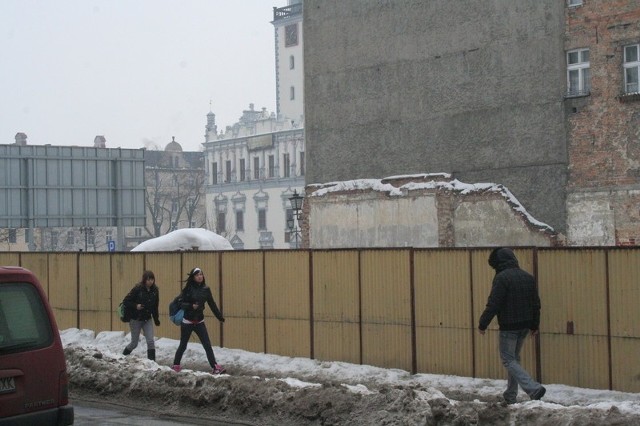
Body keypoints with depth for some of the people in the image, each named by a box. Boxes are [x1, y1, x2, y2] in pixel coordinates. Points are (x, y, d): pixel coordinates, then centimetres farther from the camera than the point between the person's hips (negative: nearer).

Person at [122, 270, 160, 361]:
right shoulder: (137, 289, -17)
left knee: (150, 341, -8)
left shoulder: (155, 290, -3)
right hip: (136, 319, -3)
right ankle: (123, 356, 35)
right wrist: (135, 306, -28)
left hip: (147, 319, 3)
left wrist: (156, 319, 11)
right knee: (134, 343, 8)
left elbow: (155, 306, 9)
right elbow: (126, 301, -14)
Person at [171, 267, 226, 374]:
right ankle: (176, 366, 23)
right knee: (183, 345, 8)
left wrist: (220, 317, 6)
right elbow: (180, 303, -11)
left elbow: (212, 304, 8)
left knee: (207, 345, -5)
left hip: (199, 322, 3)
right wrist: (191, 306, -27)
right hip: (187, 321, -3)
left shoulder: (205, 289, 1)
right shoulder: (188, 289, -9)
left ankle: (215, 367, -8)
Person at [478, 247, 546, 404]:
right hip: (525, 326, 8)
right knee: (515, 358, 19)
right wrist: (535, 325, 23)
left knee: (508, 359, 0)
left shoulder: (502, 278, -15)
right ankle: (510, 396, 24)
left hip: (508, 326, -8)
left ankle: (534, 388, -16)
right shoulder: (528, 277, 9)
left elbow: (493, 304, -18)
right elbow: (536, 304, 14)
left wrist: (483, 324, -9)